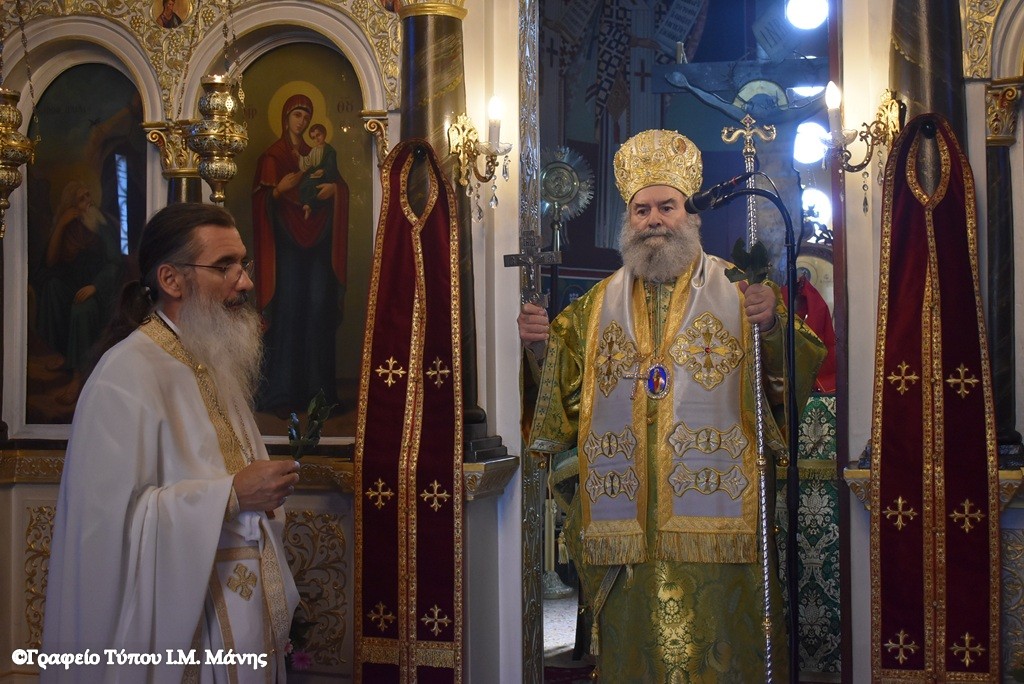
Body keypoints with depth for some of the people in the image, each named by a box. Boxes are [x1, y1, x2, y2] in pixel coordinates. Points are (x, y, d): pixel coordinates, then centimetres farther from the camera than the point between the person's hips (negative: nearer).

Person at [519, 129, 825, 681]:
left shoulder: (737, 293, 6)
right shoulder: (598, 305, 15)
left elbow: (796, 376, -3)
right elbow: (562, 390, 10)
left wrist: (773, 327, -20)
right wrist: (540, 348, -8)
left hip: (714, 524, -2)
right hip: (627, 528, 2)